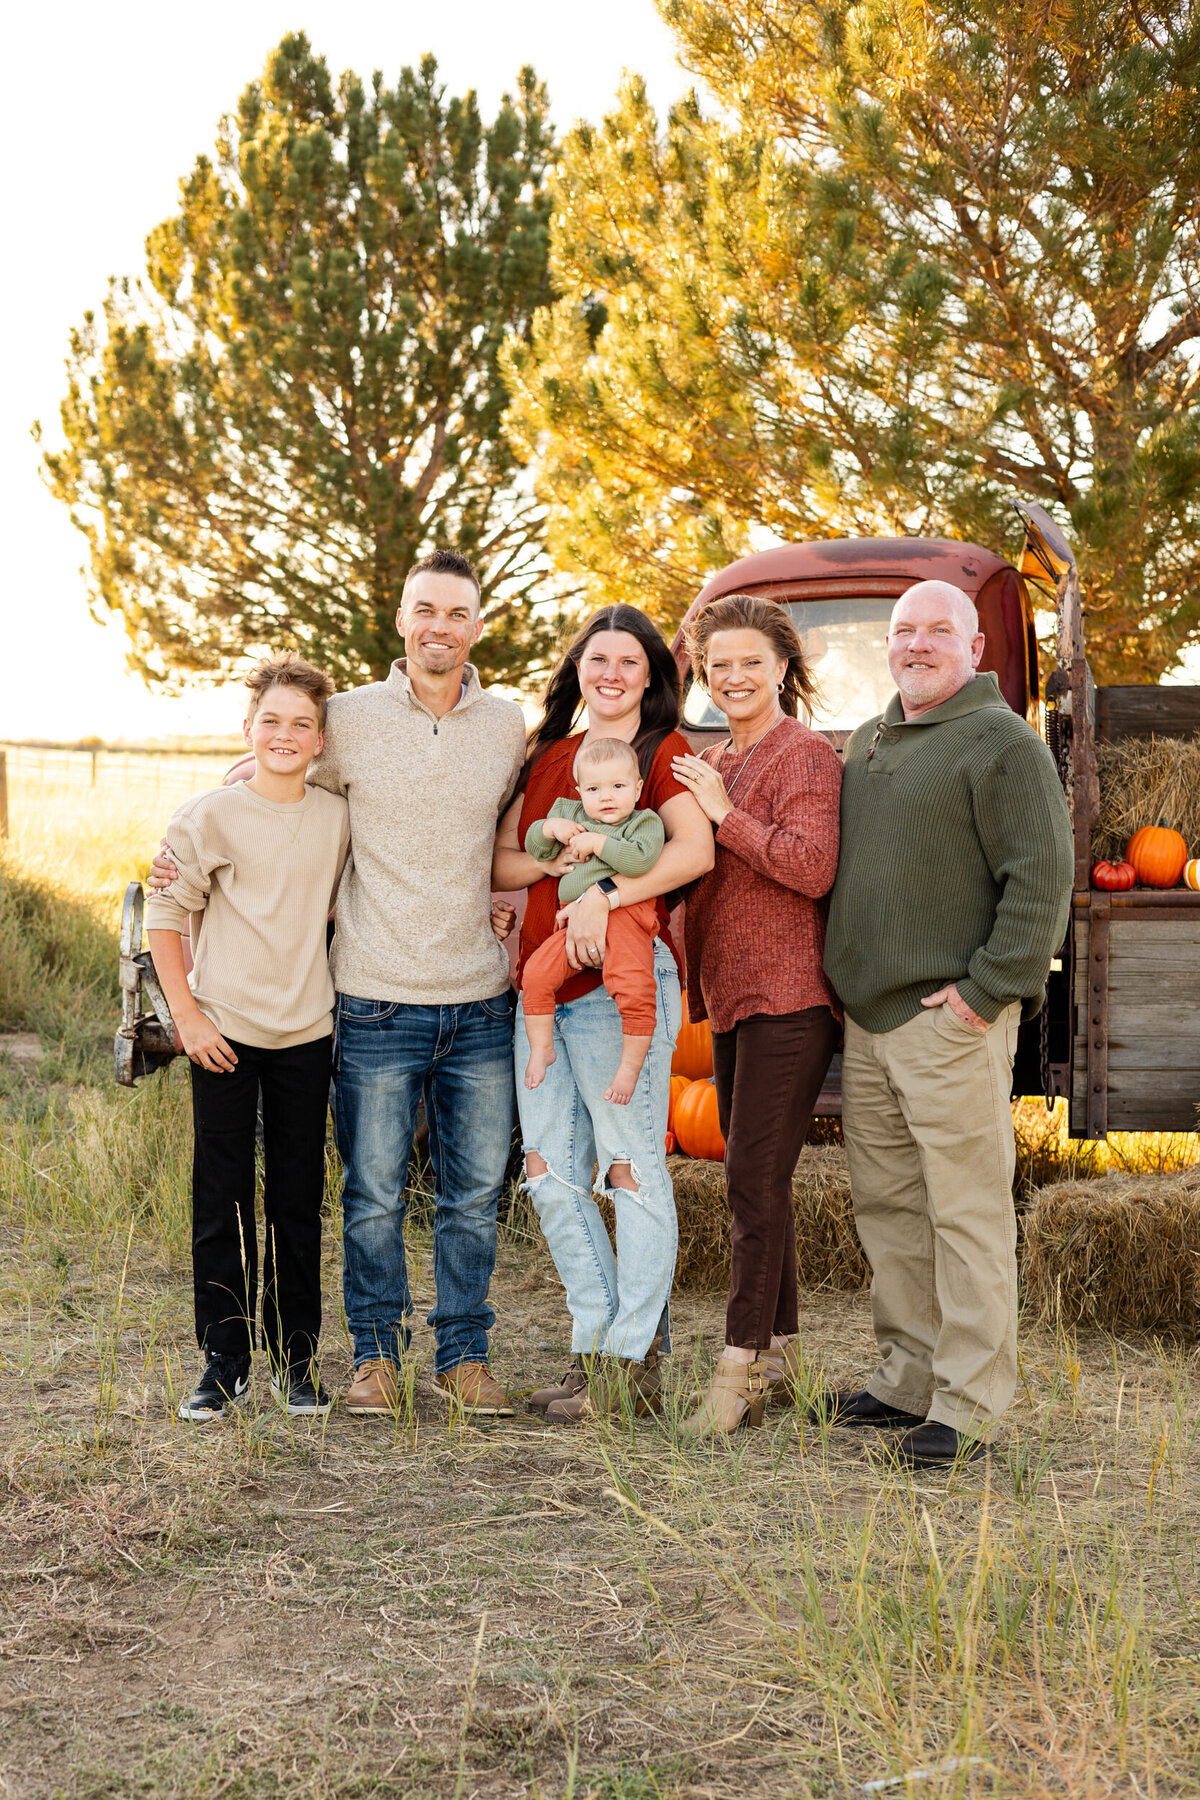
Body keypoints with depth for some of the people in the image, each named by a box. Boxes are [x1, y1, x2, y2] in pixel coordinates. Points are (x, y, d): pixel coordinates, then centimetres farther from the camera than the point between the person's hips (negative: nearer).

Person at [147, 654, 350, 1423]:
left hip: (307, 1033, 3)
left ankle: (296, 1358, 18)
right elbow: (166, 917, -2)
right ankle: (224, 1361, 12)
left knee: (299, 1199, 8)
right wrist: (187, 1016, -7)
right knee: (222, 1196, 2)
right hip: (224, 1033, -3)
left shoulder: (337, 819, 4)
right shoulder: (210, 817, -6)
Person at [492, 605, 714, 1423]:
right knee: (552, 1173, 7)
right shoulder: (548, 755, 18)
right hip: (540, 980, 7)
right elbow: (500, 863, 14)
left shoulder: (662, 750, 0)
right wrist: (550, 862, -7)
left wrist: (604, 894, -23)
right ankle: (598, 1347, 17)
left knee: (633, 1171, -3)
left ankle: (634, 1366, 3)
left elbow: (696, 849, -17)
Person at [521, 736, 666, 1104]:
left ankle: (631, 1064, -7)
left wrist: (596, 842, -11)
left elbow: (639, 860, -16)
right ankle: (541, 1048, 7)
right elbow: (533, 846, 23)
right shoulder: (568, 812, 20)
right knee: (536, 974, -10)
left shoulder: (646, 822, 3)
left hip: (624, 919, -5)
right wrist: (551, 828, 3)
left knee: (636, 991, -23)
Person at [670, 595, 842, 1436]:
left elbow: (813, 867, -21)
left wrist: (725, 812, -16)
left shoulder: (806, 754, -9)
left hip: (787, 995, -9)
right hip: (730, 993, 9)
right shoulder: (709, 765, 17)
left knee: (756, 1178, -10)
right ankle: (781, 1350, 21)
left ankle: (741, 1368, -8)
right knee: (755, 1179, 12)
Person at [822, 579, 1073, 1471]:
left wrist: (988, 990, -17)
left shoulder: (1003, 743, -6)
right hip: (869, 1016, 8)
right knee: (887, 1204, 13)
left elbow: (1041, 879, -13)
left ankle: (968, 1405, 0)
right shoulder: (868, 742, 19)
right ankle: (908, 1377, 23)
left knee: (966, 1210, -5)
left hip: (951, 1021, -8)